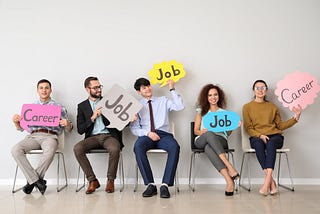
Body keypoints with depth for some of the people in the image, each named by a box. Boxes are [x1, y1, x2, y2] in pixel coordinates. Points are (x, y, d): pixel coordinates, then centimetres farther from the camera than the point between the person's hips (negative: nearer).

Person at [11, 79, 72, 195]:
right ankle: (36, 180, -26)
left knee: (49, 151, -38)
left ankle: (31, 181, -22)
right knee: (15, 150, -28)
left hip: (50, 136, -3)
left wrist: (67, 124, -11)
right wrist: (16, 121, -1)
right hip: (33, 136, 3)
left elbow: (69, 129, 13)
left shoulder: (59, 107, 16)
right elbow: (21, 127, 22)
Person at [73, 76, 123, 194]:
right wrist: (92, 118, -7)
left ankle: (110, 180, -13)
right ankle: (92, 180, -15)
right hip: (92, 137, 1)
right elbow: (80, 130, 5)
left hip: (109, 135, -1)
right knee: (77, 148, -29)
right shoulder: (82, 106, 13)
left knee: (115, 149, -35)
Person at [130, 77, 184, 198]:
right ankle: (150, 185, -33)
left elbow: (180, 107, 4)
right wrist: (147, 133, -10)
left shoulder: (163, 101, 21)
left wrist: (172, 90, 2)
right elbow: (134, 127, 8)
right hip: (146, 135, 0)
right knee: (138, 146, -37)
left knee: (175, 147, -34)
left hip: (164, 134, 1)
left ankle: (165, 185, -33)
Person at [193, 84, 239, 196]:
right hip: (201, 140, 0)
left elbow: (228, 133, 16)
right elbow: (196, 130, 15)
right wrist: (202, 132, -10)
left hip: (220, 140, 0)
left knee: (208, 147, -40)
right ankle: (230, 168, -51)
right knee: (209, 134, -40)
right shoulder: (201, 111, 23)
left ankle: (229, 180, -53)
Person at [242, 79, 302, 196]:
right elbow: (248, 127, 5)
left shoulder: (272, 106, 21)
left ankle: (267, 181, -47)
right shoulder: (247, 107, 13)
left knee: (271, 143, -36)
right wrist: (260, 135, -13)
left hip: (274, 136, 1)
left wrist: (295, 118, 5)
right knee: (258, 143, -38)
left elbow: (280, 125, 18)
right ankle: (271, 182, -41)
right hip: (257, 137, -1)